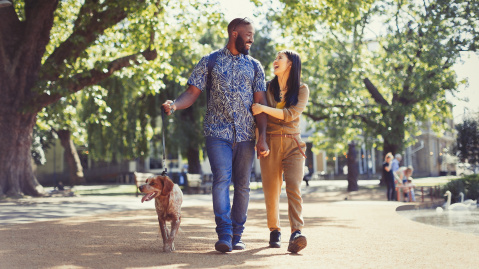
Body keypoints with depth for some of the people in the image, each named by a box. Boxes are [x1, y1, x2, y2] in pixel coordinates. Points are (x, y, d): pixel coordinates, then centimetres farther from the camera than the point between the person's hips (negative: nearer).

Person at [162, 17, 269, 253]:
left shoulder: (254, 66, 13)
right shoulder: (209, 62, 7)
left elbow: (260, 103, 8)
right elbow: (192, 92, 2)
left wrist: (262, 137, -2)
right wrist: (174, 105, -20)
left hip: (246, 136, 3)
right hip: (218, 133, -3)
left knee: (242, 185, 4)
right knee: (222, 179, -17)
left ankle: (236, 236, 14)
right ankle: (223, 235, -16)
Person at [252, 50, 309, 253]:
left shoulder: (302, 89, 4)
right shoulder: (268, 88, 9)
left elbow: (291, 114, -11)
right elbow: (257, 115, 14)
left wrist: (264, 109, -17)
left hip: (293, 144, -1)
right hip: (270, 143, 1)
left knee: (294, 187, -16)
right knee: (271, 191, 0)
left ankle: (296, 233, -26)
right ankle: (274, 231, 15)